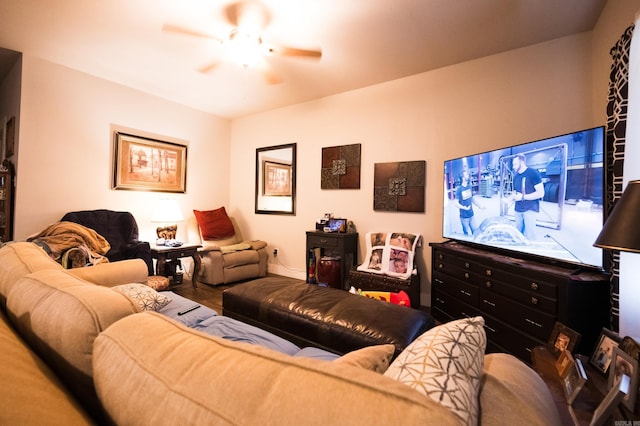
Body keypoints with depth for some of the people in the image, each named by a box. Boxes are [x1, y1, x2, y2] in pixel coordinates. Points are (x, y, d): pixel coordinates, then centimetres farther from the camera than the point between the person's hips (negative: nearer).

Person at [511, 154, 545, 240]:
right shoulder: (515, 176, 12)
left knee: (529, 235, -3)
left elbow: (541, 193, -14)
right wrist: (513, 196, 0)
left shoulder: (533, 173, -9)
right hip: (518, 209, 6)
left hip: (530, 209, -6)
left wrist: (522, 197, -19)